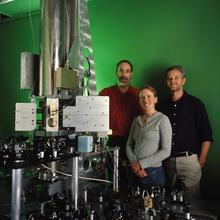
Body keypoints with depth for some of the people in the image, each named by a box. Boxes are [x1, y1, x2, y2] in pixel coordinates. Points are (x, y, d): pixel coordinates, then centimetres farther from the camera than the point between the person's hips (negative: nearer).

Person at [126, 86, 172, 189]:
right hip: (136, 172, 5)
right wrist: (134, 163, -7)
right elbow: (129, 145, 10)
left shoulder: (162, 119, -7)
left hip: (153, 172, -5)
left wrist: (141, 164, -12)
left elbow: (166, 151, -12)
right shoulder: (136, 120, 10)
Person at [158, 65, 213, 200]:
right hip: (168, 160, 4)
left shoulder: (195, 104, -1)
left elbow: (206, 136, -3)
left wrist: (201, 160, -8)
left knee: (190, 199, 2)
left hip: (189, 159, -3)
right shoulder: (163, 106, 9)